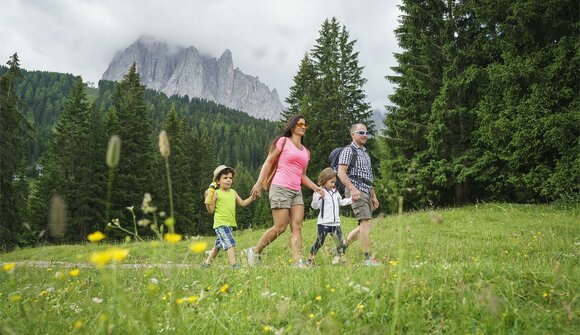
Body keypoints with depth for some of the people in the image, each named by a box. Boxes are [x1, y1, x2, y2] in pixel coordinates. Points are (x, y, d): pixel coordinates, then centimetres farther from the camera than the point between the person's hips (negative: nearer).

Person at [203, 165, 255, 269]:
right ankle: (235, 266, -23)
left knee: (218, 245, 19)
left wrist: (252, 197, 6)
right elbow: (211, 210, -6)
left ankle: (206, 263, 34)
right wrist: (208, 201, -21)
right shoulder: (216, 193, -6)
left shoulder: (233, 192, 12)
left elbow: (243, 203, 16)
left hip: (229, 224, 7)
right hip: (221, 224, -7)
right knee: (230, 244, -20)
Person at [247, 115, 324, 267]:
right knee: (280, 227, -8)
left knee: (297, 227, -5)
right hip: (280, 188, -6)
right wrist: (259, 184, -9)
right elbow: (269, 162, -1)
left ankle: (298, 263, -10)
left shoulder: (305, 151, 21)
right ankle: (254, 251, 10)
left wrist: (314, 187, 7)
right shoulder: (283, 141, 3)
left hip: (296, 192, 7)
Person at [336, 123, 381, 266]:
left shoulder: (365, 153, 24)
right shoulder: (348, 150, -3)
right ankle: (368, 258, -14)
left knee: (364, 225, 9)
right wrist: (352, 188, -24)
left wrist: (374, 196, 24)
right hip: (356, 191, -9)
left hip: (366, 192, 9)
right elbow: (341, 172, -14)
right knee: (366, 222, -15)